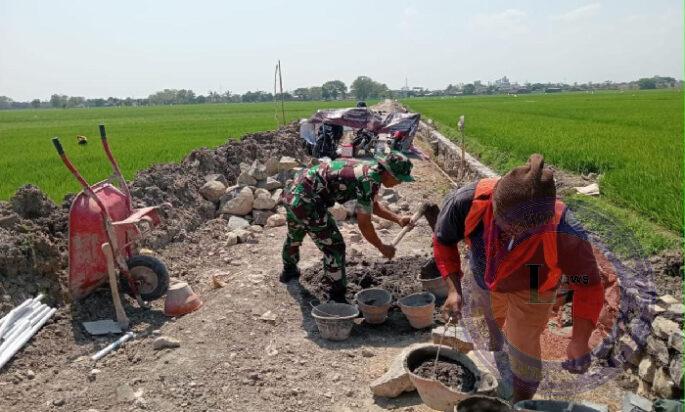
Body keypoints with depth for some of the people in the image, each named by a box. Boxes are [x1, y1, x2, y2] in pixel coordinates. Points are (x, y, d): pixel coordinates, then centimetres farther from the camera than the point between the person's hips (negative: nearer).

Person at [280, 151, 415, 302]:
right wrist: (382, 248, -3)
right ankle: (337, 298, 9)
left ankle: (288, 271, 57)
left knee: (294, 237, 32)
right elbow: (363, 223, -16)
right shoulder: (370, 180, -20)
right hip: (307, 201, -10)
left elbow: (373, 205, 23)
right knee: (334, 247, -2)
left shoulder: (369, 167, 8)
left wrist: (398, 219, 17)